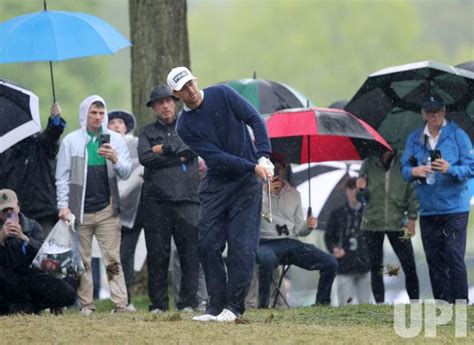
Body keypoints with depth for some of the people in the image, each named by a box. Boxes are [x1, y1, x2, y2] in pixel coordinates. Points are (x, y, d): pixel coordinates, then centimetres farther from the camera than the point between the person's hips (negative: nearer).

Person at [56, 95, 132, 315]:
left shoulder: (115, 140, 7)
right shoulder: (71, 141, 5)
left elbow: (126, 173, 4)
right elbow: (62, 176, 5)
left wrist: (115, 160, -16)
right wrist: (63, 204, -4)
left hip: (107, 210, 0)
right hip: (79, 210, 0)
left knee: (113, 260, -5)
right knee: (82, 261, 3)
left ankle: (120, 304, -9)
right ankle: (86, 304, 8)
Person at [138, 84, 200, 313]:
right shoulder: (147, 132, 16)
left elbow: (190, 149, -4)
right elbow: (145, 158, -2)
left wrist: (164, 149, 0)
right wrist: (178, 157, -4)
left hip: (187, 199, 0)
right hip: (156, 200, 1)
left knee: (190, 253, -5)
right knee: (157, 255, -1)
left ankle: (188, 302, -1)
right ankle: (158, 304, 3)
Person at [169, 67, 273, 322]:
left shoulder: (222, 95, -5)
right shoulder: (185, 126, -4)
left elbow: (255, 120, -7)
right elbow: (216, 157, -13)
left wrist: (263, 157, -19)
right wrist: (253, 167, -22)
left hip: (246, 182, -2)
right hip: (215, 184, 2)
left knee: (241, 244, -8)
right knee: (208, 244, -3)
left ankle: (234, 305, -4)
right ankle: (216, 305, 7)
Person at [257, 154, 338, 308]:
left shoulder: (293, 194, 18)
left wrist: (308, 226, -5)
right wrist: (265, 193, -18)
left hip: (292, 242, 5)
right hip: (268, 243, -5)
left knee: (331, 263, -12)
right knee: (267, 259, -43)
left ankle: (322, 302, 3)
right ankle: (263, 303, -28)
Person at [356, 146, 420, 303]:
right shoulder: (368, 164, 5)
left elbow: (413, 191, 2)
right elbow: (362, 197, 7)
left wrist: (412, 218, -4)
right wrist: (360, 189, -16)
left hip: (397, 222, -1)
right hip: (372, 223, 2)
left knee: (409, 267, -6)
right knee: (376, 268, 4)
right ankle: (380, 304, 9)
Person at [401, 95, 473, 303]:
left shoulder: (457, 135, -2)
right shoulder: (415, 138, 11)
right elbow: (404, 168, 9)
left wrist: (450, 169, -24)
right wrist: (414, 171, -14)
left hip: (454, 209, -4)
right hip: (428, 210, 4)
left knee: (454, 258, -10)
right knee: (434, 260, 6)